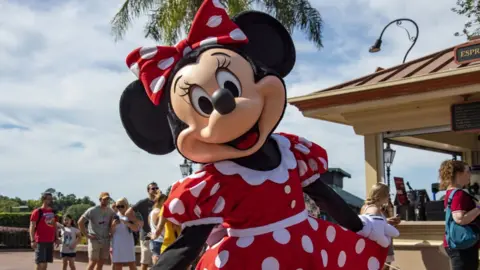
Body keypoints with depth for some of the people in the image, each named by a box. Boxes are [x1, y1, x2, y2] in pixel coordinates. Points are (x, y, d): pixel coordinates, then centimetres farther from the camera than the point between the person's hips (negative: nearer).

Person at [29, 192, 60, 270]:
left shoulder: (53, 212, 12)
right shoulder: (37, 212, -8)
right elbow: (32, 227, -12)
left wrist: (56, 239, 13)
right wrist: (32, 240, -20)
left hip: (50, 241, 7)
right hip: (40, 242, -7)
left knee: (45, 263, 12)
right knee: (40, 263, -8)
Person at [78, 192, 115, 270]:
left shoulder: (110, 211, 4)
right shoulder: (92, 210, -9)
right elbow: (80, 222, -10)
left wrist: (111, 233, 1)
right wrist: (86, 235, -12)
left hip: (106, 241, 5)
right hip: (94, 240, -5)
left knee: (101, 263, 7)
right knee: (93, 262, -7)